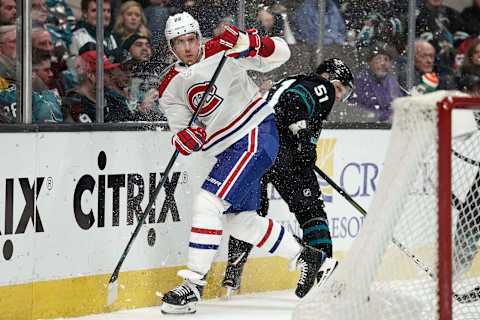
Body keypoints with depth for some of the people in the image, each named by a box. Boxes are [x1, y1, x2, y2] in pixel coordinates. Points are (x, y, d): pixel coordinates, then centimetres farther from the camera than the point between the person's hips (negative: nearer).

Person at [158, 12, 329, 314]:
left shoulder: (222, 51, -10)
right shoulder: (170, 88, 5)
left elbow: (280, 53, -9)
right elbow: (183, 130, 2)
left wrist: (252, 44, -30)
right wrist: (185, 138, -22)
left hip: (256, 134, -8)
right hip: (228, 149, 8)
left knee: (208, 202, -19)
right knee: (239, 220, 14)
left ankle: (193, 286, -19)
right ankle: (306, 256, 32)